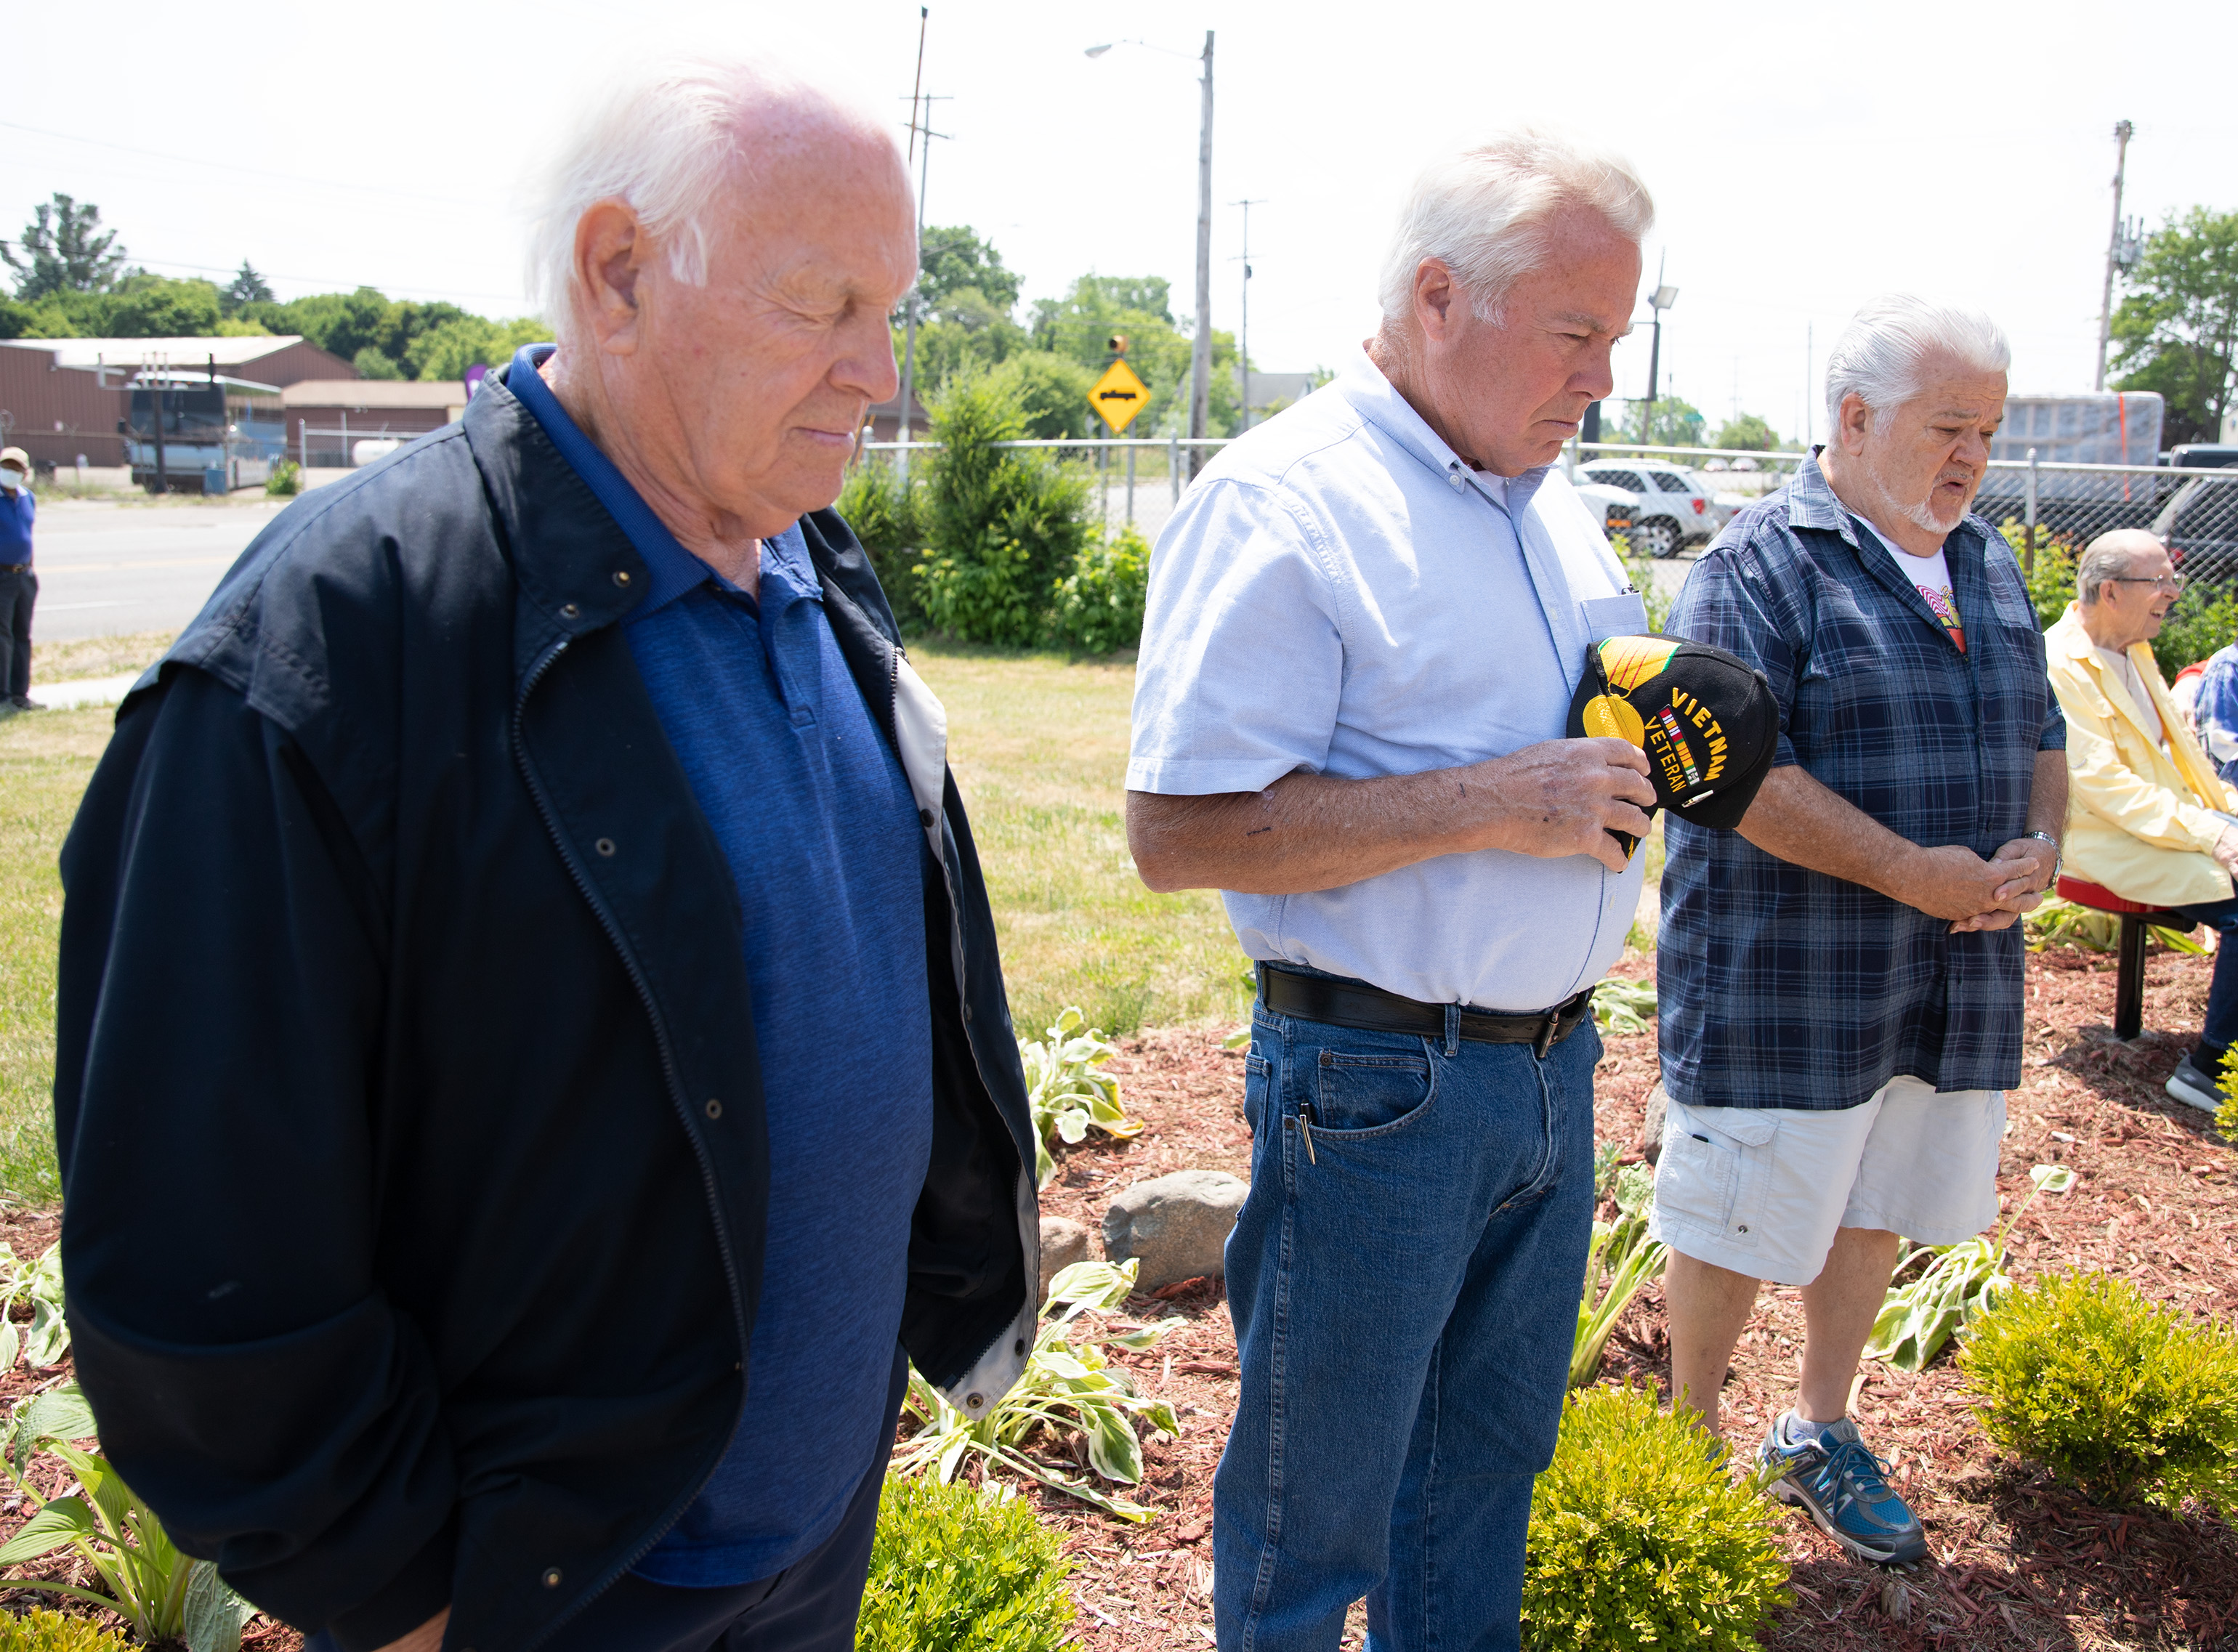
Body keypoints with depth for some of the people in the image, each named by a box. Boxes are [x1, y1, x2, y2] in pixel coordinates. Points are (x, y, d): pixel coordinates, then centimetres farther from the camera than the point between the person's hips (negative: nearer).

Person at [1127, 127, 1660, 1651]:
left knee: (1489, 1463, 22)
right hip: (1379, 1081, -7)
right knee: (1316, 1502, 10)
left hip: (1556, 1062, 8)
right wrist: (1495, 802, -24)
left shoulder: (1555, 507, 10)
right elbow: (1178, 831, -22)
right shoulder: (1280, 503, -16)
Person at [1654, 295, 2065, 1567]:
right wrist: (1905, 870, -20)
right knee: (1740, 1226, 5)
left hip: (1957, 978, 7)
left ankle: (1820, 1433, 39)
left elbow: (2042, 733, 19)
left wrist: (2041, 847, -2)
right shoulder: (1762, 563, -11)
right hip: (1783, 977, -7)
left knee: (1873, 1216, 19)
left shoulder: (1989, 564, 13)